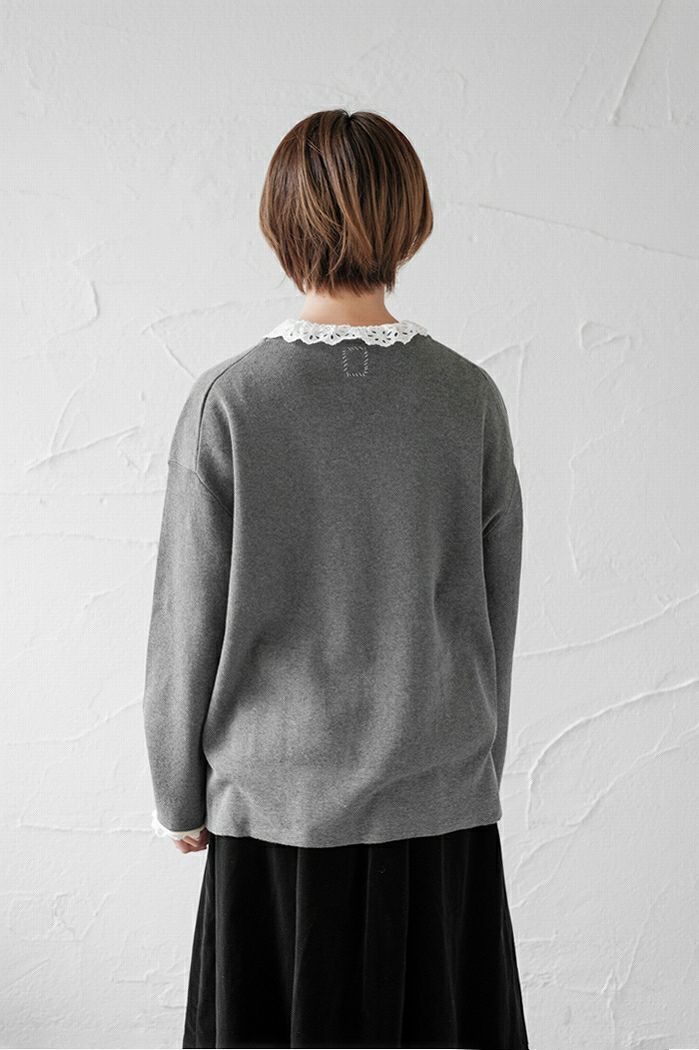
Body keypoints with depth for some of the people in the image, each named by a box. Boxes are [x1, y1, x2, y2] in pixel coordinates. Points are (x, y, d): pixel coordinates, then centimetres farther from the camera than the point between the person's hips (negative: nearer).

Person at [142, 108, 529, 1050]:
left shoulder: (229, 403, -12)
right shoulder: (469, 397, -6)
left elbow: (188, 626, -7)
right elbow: (496, 615, 2)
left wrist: (179, 799, 7)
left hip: (279, 805, -2)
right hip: (442, 802, 2)